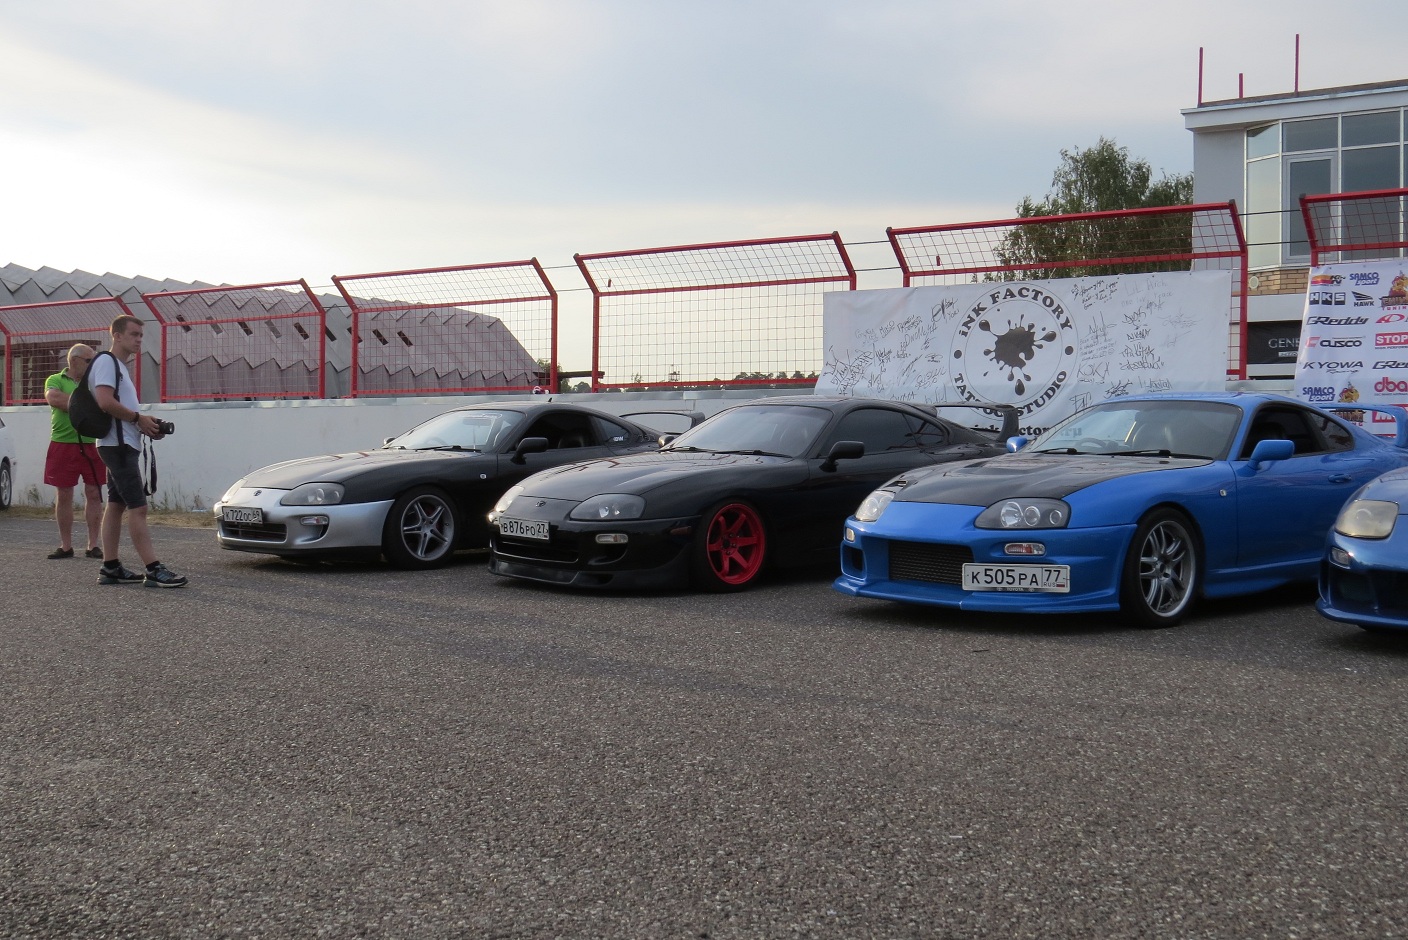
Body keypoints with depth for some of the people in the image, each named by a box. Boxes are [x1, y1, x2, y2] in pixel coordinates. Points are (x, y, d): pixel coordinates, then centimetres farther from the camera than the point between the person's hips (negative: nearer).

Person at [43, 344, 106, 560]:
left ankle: (93, 546, 6)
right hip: (63, 445, -1)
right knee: (63, 496, 3)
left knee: (94, 495, 1)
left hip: (93, 445, 1)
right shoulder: (55, 380, 6)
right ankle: (66, 546, 12)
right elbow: (53, 398, -15)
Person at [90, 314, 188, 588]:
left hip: (124, 445, 11)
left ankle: (110, 568, 12)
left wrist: (144, 423, 8)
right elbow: (105, 402, -22)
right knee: (138, 507, -13)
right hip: (118, 444, -11)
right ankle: (154, 570, -16)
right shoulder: (106, 362, -10)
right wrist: (139, 418, -15)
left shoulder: (120, 366, 21)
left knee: (116, 505, 10)